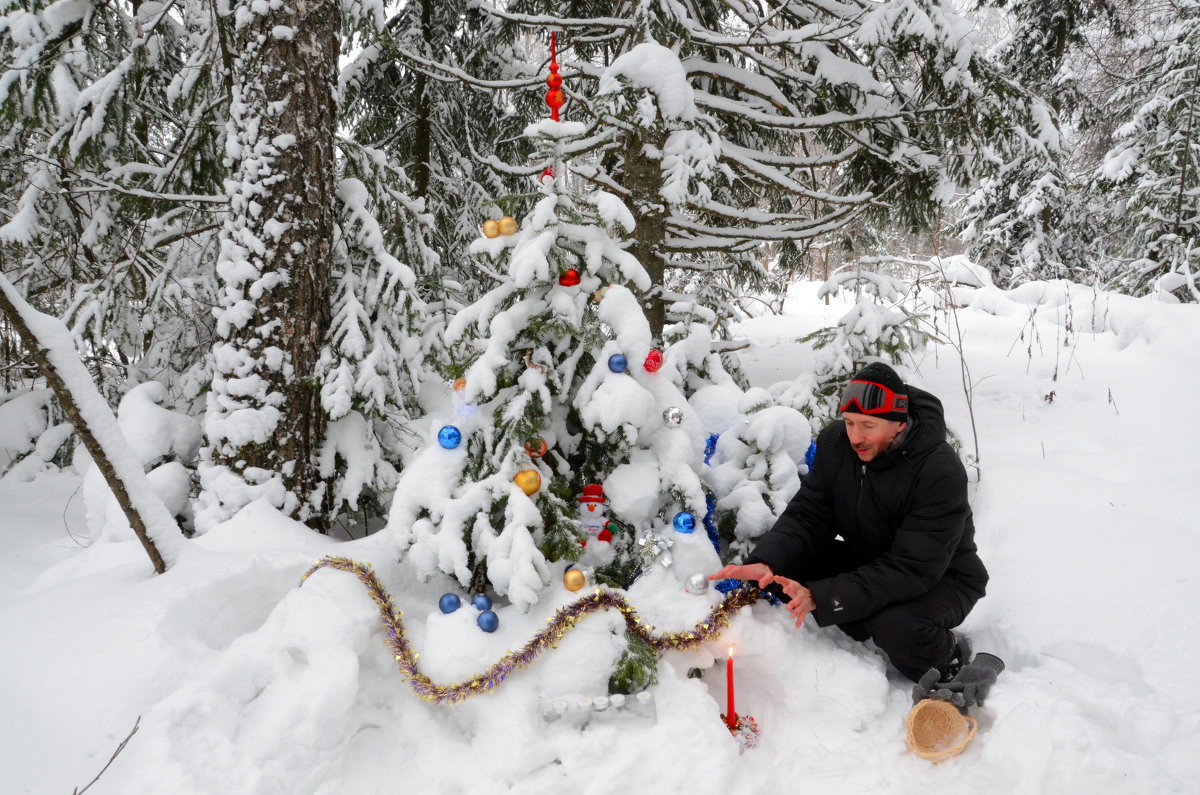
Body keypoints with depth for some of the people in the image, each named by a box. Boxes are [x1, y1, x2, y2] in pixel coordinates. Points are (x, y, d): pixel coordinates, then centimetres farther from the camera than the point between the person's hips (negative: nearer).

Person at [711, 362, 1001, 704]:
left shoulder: (940, 472, -31)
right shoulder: (835, 443, -13)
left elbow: (913, 569, -35)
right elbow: (808, 515, -13)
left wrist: (820, 597, -44)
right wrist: (766, 563, -35)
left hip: (944, 578, -5)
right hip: (867, 562, 6)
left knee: (899, 627, -37)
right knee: (786, 565, -17)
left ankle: (950, 655, -2)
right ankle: (878, 634, -3)